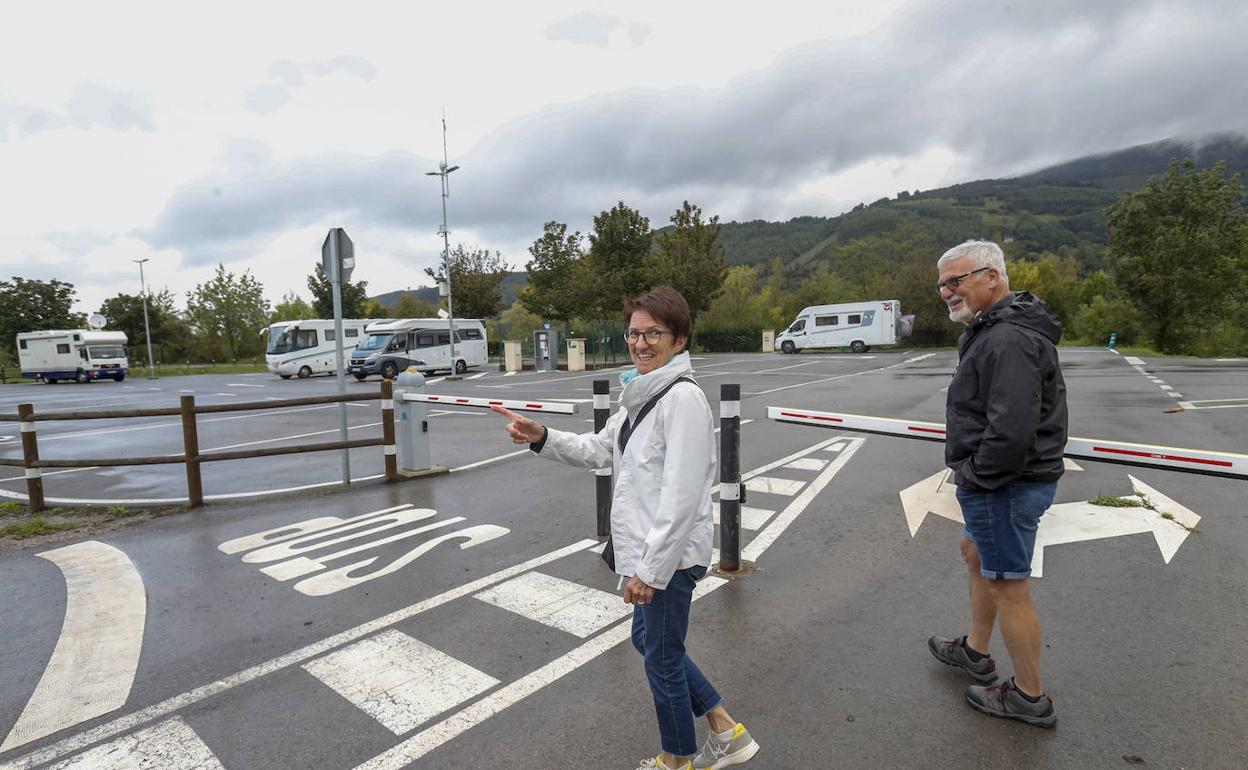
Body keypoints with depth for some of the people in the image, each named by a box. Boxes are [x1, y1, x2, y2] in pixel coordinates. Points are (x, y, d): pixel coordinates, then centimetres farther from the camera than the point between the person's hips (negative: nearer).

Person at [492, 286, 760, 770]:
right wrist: (541, 438, 3)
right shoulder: (642, 394, 8)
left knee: (661, 657, 11)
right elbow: (599, 449, 16)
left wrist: (650, 569, -22)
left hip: (669, 557, -9)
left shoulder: (683, 398, -21)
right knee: (647, 640, 24)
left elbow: (681, 498, -25)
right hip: (646, 552, 10)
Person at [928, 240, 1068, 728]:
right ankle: (975, 652, 43)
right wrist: (972, 471, 14)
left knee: (1007, 586, 3)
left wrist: (973, 473, -17)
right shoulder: (994, 329, 11)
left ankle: (1029, 698, 22)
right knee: (975, 554, 25)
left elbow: (1011, 430, -32)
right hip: (1001, 482, 11)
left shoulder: (1008, 340, -24)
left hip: (1004, 485, -11)